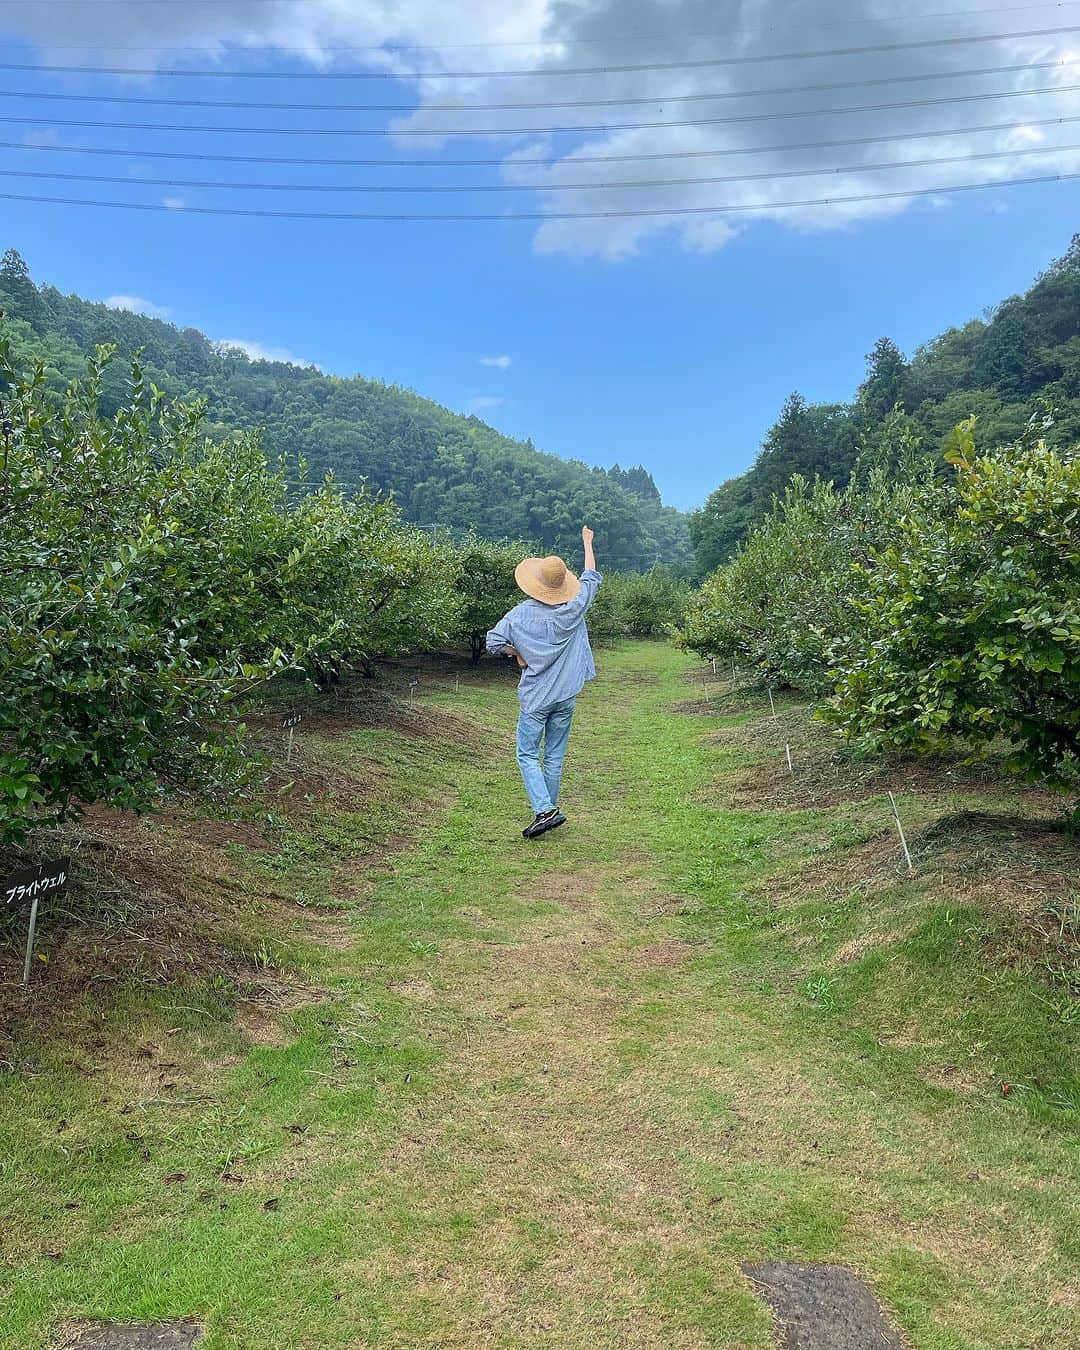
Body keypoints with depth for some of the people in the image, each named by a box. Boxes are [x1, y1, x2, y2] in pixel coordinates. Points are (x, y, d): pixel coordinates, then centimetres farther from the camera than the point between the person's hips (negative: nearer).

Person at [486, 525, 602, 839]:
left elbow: (494, 641, -13)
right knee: (555, 757, 12)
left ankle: (545, 810, -11)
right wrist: (587, 542, 22)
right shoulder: (574, 608, -5)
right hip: (566, 696, 3)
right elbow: (592, 578, 11)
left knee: (527, 755, 4)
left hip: (535, 696, -3)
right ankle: (548, 810, 21)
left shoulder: (522, 613, -11)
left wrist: (519, 655, 3)